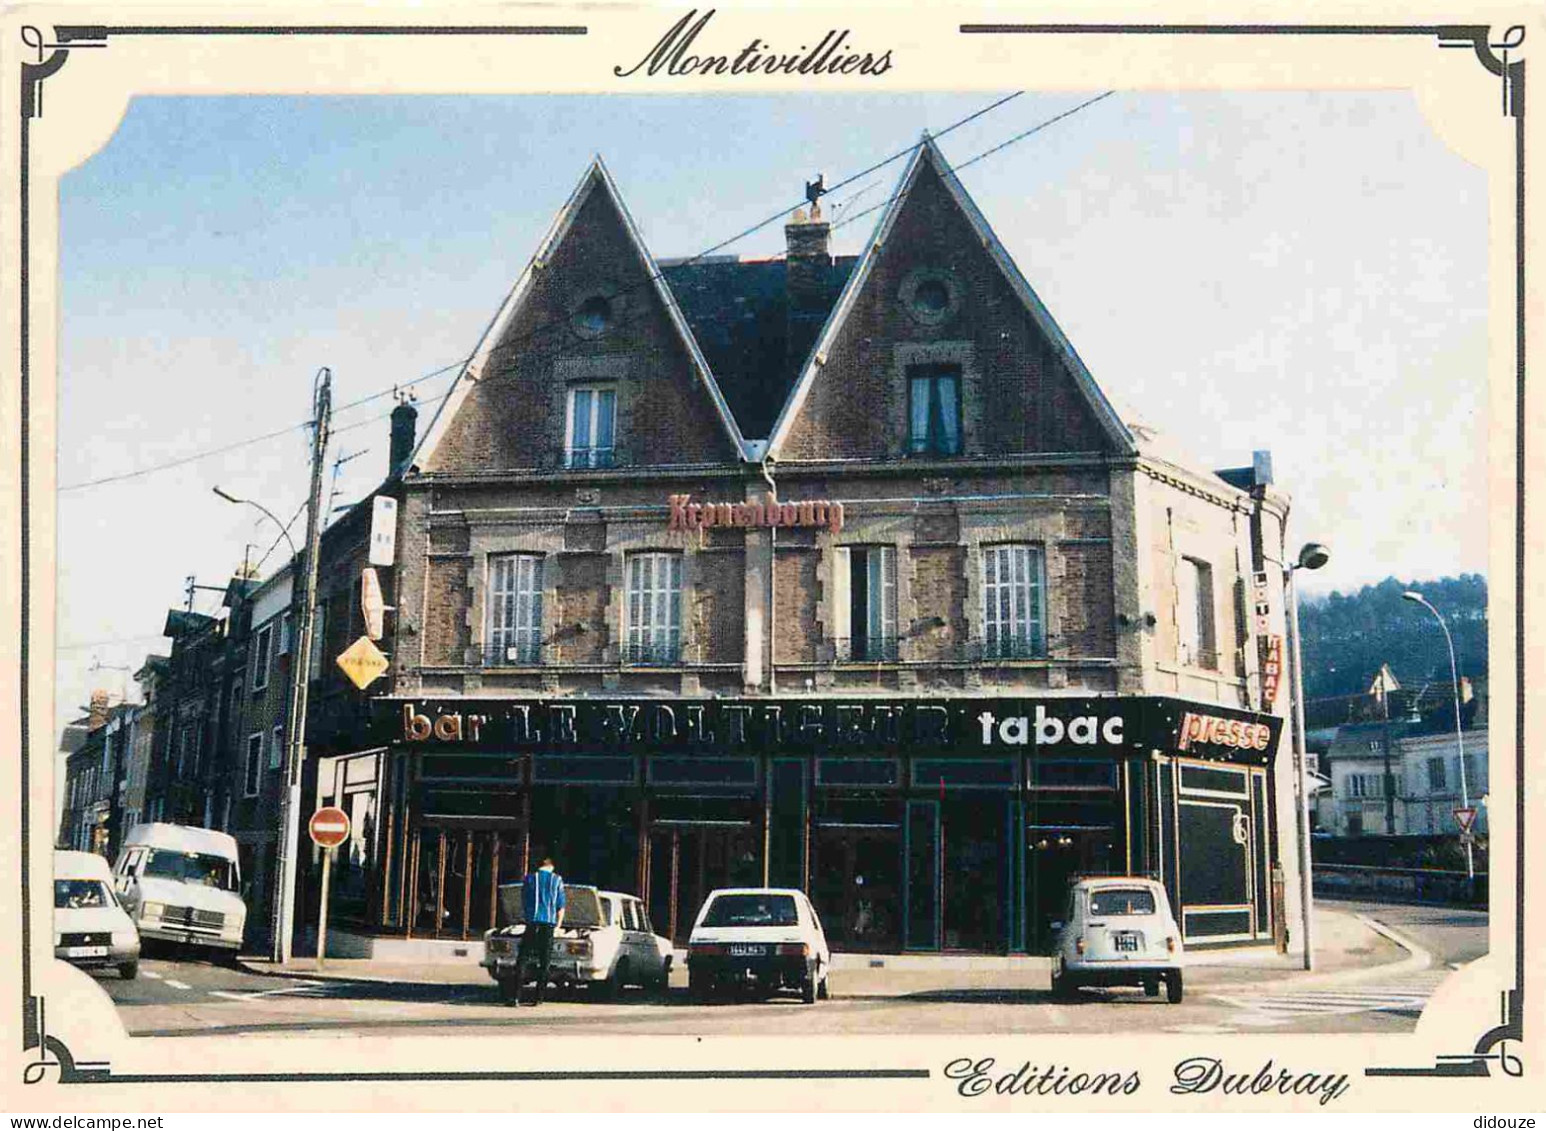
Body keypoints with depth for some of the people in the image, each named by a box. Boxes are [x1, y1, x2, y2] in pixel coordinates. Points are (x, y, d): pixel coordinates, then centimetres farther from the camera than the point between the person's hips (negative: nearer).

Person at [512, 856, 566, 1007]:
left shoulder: (530, 878, 6)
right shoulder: (557, 880, 7)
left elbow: (523, 902, 10)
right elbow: (561, 905, 9)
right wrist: (558, 925, 20)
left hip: (532, 922, -1)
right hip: (549, 923, 1)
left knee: (523, 960, 0)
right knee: (545, 962, 6)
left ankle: (516, 996, -9)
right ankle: (538, 998, 4)